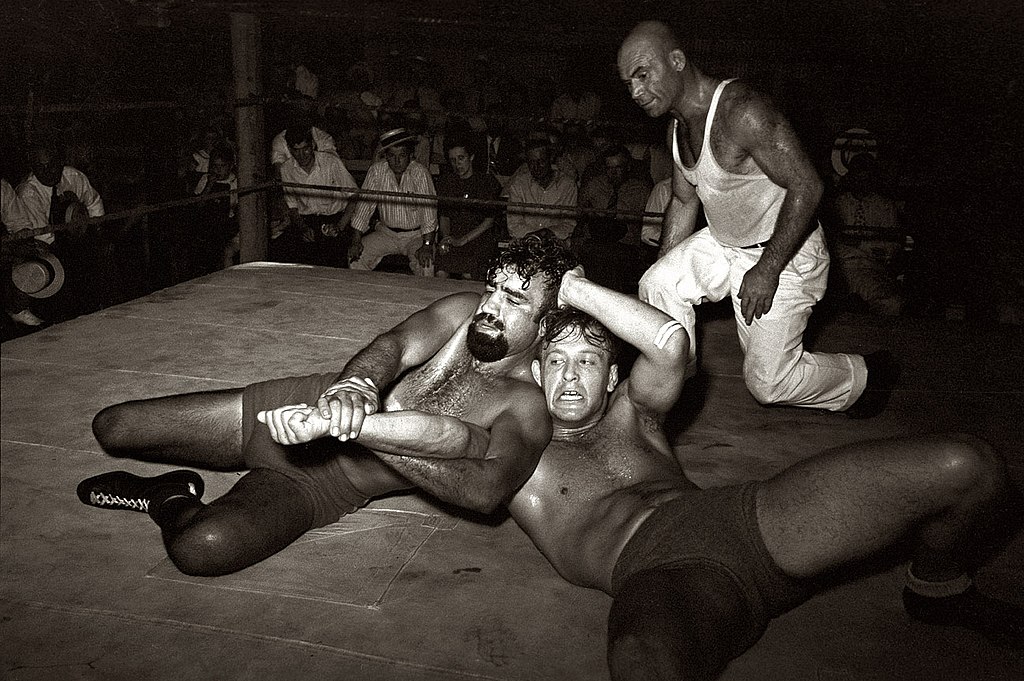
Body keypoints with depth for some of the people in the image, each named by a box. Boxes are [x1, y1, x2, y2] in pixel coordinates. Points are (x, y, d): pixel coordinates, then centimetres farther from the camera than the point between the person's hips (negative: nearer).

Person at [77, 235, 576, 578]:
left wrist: (350, 427, -41)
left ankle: (170, 500, 1)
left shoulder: (527, 411, -15)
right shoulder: (466, 311, -2)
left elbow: (486, 489, -36)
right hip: (287, 408, 4)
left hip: (323, 487, -4)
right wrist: (354, 386, -46)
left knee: (202, 547, -32)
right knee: (110, 428, 0)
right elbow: (395, 345, -19)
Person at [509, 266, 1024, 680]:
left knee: (966, 466, -4)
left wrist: (577, 291, 15)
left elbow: (669, 341, 9)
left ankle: (936, 592, 24)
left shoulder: (629, 412, 27)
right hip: (656, 571, -5)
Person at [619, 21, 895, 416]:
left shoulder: (741, 112, -30)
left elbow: (806, 187, -30)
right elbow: (684, 201, 13)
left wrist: (766, 270, -27)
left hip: (784, 251, -8)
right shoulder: (678, 126, 0)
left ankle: (869, 375, 23)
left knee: (767, 383, -3)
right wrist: (666, 268, 11)